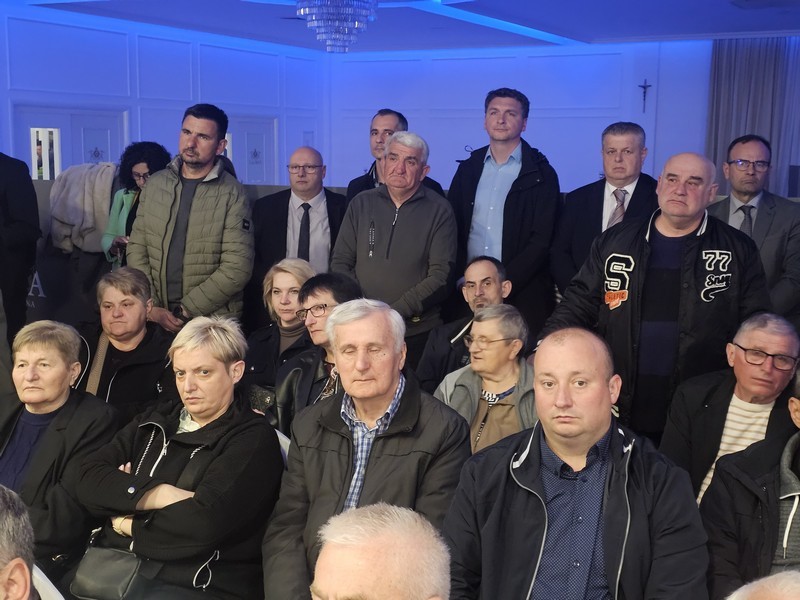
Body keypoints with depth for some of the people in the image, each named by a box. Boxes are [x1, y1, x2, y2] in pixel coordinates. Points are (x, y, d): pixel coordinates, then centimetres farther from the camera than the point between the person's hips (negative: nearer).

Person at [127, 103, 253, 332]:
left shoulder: (232, 194, -8)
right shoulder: (155, 184, 5)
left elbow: (237, 268, -14)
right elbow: (136, 249, 5)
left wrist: (185, 311, -14)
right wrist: (152, 308, -6)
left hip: (214, 322, -3)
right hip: (156, 319, 4)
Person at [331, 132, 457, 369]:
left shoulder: (439, 211, -1)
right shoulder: (361, 204, 7)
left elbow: (440, 275, -8)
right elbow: (341, 263, 8)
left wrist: (394, 312, -16)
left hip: (418, 332, -2)